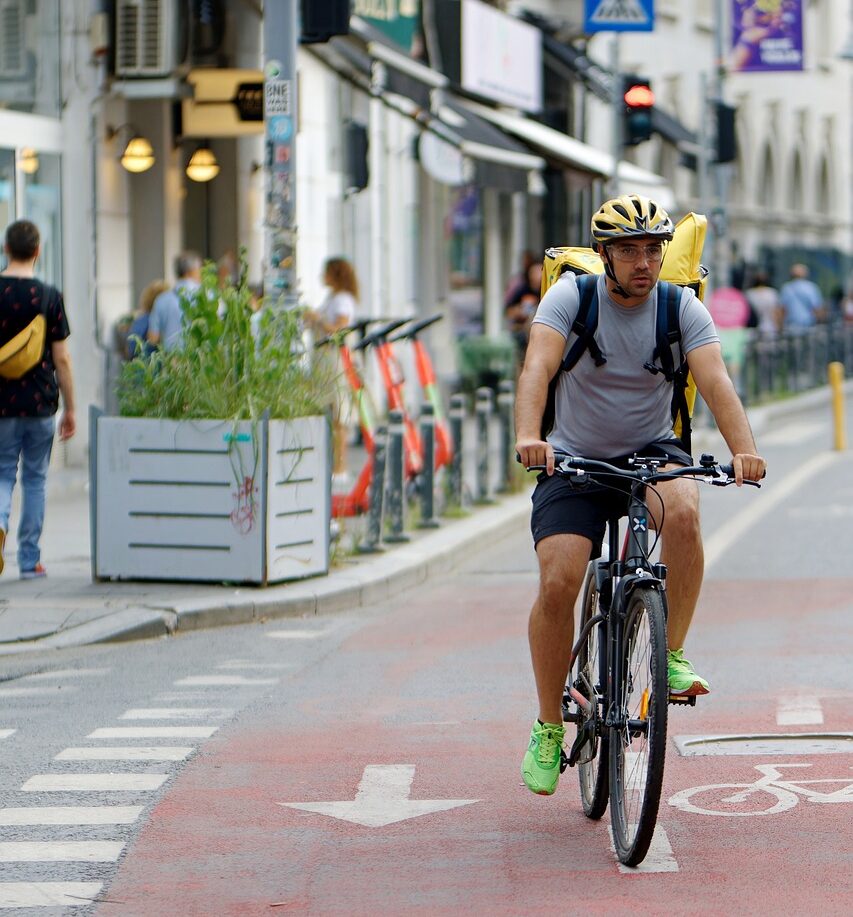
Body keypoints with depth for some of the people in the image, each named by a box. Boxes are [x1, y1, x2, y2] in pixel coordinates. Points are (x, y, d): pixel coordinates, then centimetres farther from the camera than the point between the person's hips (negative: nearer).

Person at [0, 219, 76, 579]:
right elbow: (61, 358, -4)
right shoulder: (49, 296, -5)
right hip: (40, 401, -1)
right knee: (35, 479, 9)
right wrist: (70, 408, 4)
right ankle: (30, 560, 11)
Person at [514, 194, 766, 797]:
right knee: (558, 584, -17)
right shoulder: (570, 296, -12)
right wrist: (528, 437, -47)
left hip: (652, 450, 1)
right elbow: (538, 367, -28)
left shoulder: (682, 309, -9)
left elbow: (716, 381, -23)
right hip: (574, 458, -1)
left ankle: (673, 654, -15)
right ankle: (549, 727, 2)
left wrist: (745, 450, -41)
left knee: (684, 511, -34)